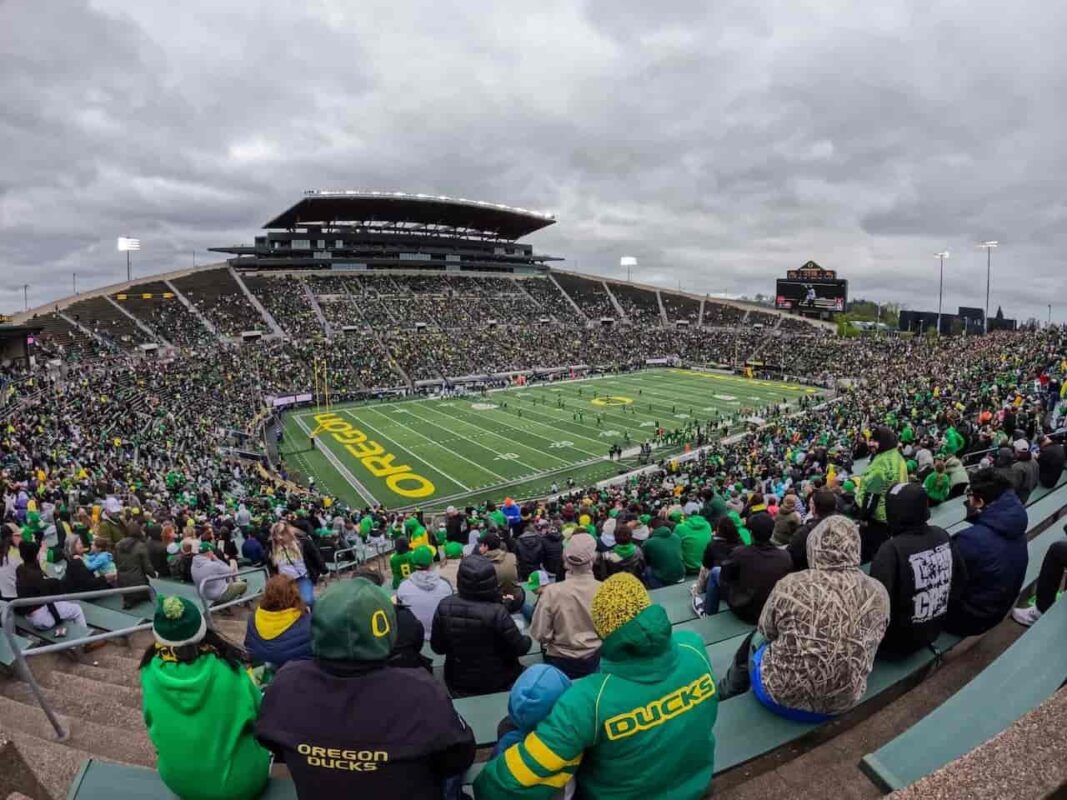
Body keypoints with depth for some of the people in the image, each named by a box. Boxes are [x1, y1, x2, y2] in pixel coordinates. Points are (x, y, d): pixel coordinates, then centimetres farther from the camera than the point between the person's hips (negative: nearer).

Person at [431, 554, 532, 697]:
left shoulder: (444, 607, -18)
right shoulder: (496, 612, -29)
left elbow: (437, 647, -4)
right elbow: (520, 648, -17)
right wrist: (527, 640, 5)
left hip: (458, 683, 3)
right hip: (496, 684, -3)